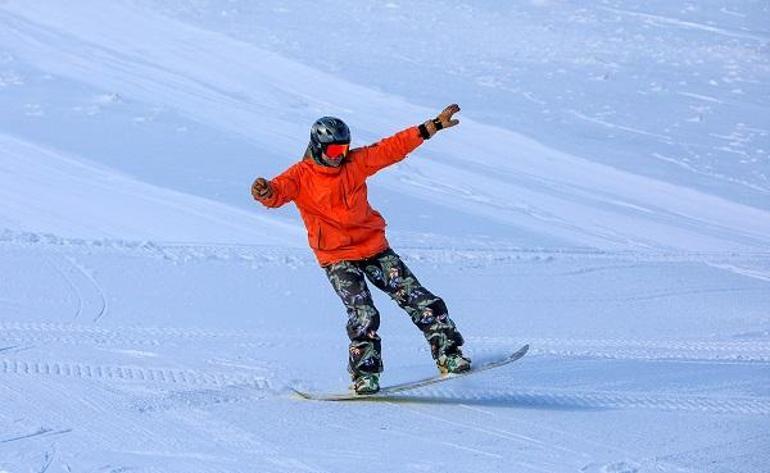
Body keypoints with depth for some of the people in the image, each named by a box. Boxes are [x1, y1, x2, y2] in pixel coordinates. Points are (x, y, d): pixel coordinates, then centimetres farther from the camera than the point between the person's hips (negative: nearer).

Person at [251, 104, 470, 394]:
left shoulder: (355, 162, 2)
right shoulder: (301, 176, -8)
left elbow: (393, 148, 3)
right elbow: (278, 192, -25)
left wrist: (434, 126, 2)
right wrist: (265, 192, -51)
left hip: (374, 247, 4)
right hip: (337, 258, -4)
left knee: (418, 300, 2)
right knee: (364, 316, -19)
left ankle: (448, 353, 13)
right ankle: (364, 374, -7)